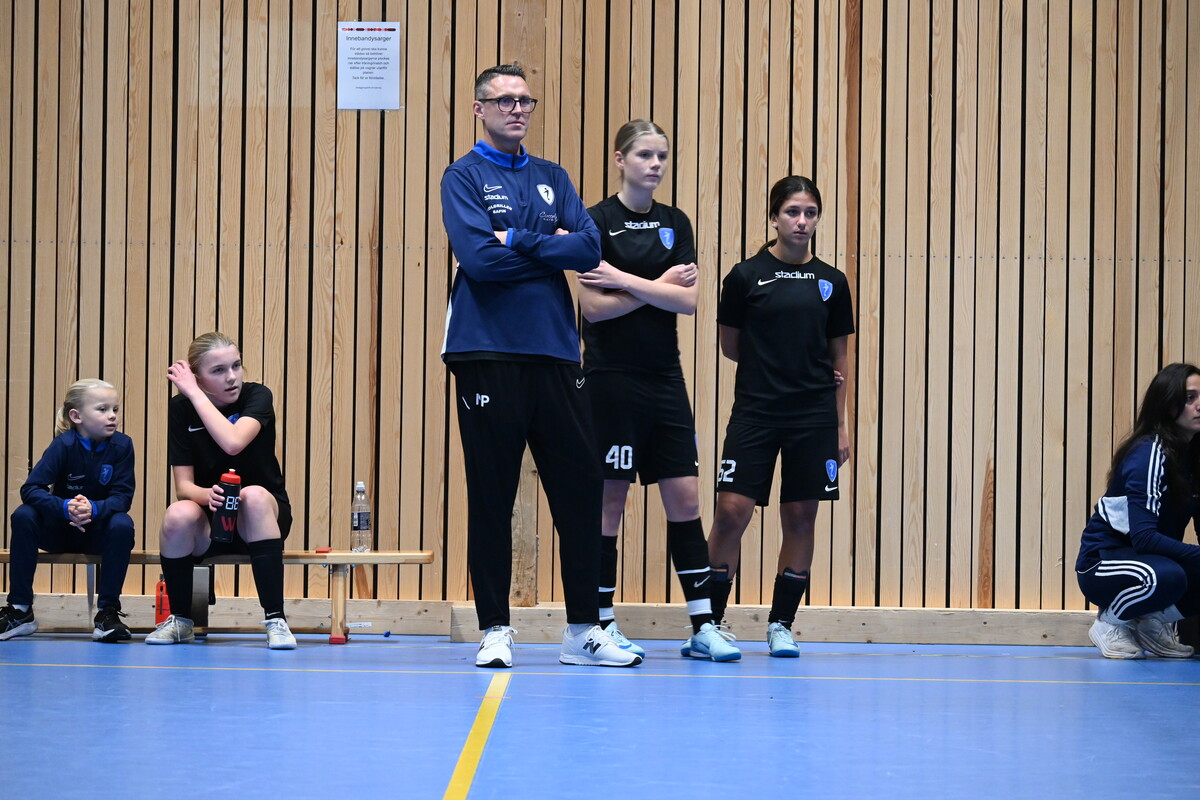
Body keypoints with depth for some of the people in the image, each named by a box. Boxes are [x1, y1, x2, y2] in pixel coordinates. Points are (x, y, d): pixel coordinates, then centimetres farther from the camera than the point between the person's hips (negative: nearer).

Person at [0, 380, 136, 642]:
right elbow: (30, 489, -23)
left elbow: (123, 497, -16)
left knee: (123, 524, -32)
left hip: (98, 529, 0)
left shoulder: (122, 446, -12)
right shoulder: (64, 445, -16)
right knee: (23, 516, -28)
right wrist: (65, 507, -40)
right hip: (59, 530, 0)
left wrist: (94, 509, -37)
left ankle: (107, 611, -22)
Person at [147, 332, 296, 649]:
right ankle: (180, 620, -9)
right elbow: (183, 485, -9)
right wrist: (207, 495, -33)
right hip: (208, 521, 1)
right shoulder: (181, 408, -5)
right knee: (178, 515, -33)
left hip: (262, 517, -1)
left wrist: (194, 393, -23)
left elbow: (233, 442, -32)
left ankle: (275, 620, -33)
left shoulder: (257, 396, -10)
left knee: (254, 495, -36)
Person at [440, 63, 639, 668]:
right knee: (491, 498, 0)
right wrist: (552, 250, -4)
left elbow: (590, 248, 1)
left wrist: (519, 241, -8)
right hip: (488, 355, -4)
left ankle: (583, 630, 10)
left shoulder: (552, 178, 15)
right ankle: (495, 630, 8)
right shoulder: (464, 177, 1)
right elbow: (479, 258, -14)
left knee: (580, 491, 3)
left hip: (554, 352, 4)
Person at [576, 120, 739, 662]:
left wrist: (623, 279, -11)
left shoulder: (676, 224, 10)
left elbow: (689, 301, -2)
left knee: (685, 498, 3)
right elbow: (594, 304, -13)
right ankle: (602, 624, 7)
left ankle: (702, 626, 6)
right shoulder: (597, 221, -5)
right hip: (612, 377, -5)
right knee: (610, 500, -1)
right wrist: (658, 286, -7)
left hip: (665, 378, 5)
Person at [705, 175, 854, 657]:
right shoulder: (746, 277, 0)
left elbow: (839, 359, 11)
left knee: (801, 518, 3)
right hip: (755, 413, -2)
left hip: (814, 418, 2)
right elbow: (729, 345, 8)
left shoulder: (831, 282, 7)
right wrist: (770, 368, 1)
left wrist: (841, 426, 8)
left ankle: (781, 625, 14)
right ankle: (709, 621, 3)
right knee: (732, 511, -8)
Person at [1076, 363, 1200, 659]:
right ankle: (1110, 622, -9)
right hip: (1102, 563, -7)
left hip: (1156, 556, 7)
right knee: (1166, 576, -38)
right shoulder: (1148, 454, -19)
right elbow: (1143, 537, -28)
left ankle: (1157, 620, 3)